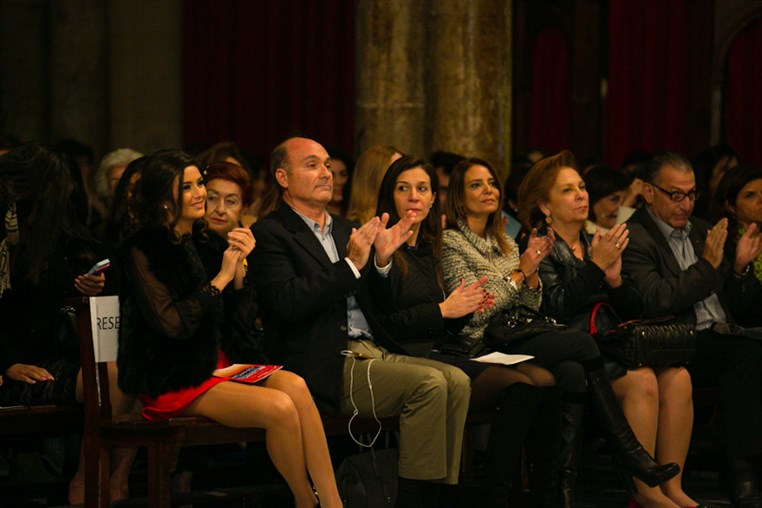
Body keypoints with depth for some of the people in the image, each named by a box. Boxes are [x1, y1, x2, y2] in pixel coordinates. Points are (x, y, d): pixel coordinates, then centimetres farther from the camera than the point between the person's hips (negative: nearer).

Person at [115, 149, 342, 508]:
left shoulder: (203, 242, 14)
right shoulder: (142, 251, -5)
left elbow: (241, 321, 12)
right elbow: (171, 324, -16)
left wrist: (238, 268, -3)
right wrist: (220, 279, -9)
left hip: (221, 365, 6)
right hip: (173, 380, -6)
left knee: (295, 385, -26)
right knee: (280, 407, -28)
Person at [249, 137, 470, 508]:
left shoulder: (345, 230, 22)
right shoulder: (270, 235, -3)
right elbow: (289, 304, -17)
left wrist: (382, 260, 2)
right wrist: (351, 265, -17)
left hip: (373, 351, 8)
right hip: (323, 366, -8)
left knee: (456, 381, -14)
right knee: (429, 384, -24)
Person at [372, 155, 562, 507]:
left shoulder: (427, 250, 21)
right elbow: (377, 325, -12)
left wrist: (465, 309, 4)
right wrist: (442, 310, -10)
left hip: (441, 354, 8)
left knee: (544, 379, -15)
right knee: (519, 384, -25)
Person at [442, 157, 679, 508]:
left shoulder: (505, 242, 21)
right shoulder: (452, 242, -2)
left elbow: (531, 306, 17)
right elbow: (473, 311, -12)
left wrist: (533, 270, -1)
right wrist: (520, 271, -11)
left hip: (518, 340, 7)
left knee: (572, 371, -27)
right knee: (582, 342, -25)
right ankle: (629, 452, -21)